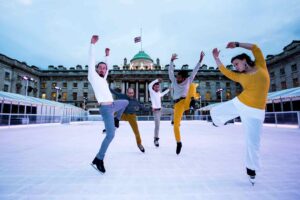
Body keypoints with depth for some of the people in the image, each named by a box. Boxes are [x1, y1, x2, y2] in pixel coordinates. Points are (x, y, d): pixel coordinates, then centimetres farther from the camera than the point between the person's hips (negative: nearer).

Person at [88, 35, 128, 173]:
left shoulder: (103, 78, 18)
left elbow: (107, 68, 34)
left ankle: (116, 120, 40)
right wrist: (92, 44, -15)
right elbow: (91, 62, -11)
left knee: (126, 102, 34)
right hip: (105, 108, -9)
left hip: (113, 105, 9)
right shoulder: (93, 77, -2)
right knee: (111, 135, -18)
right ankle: (98, 159, -6)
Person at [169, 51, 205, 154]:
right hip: (178, 104, 3)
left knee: (192, 86, -26)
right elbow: (170, 71, -4)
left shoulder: (188, 81, 3)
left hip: (187, 102, -2)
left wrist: (200, 60, -8)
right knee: (176, 125, 0)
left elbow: (195, 71, -2)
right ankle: (179, 143, 21)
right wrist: (172, 60, -15)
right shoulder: (174, 80, 7)